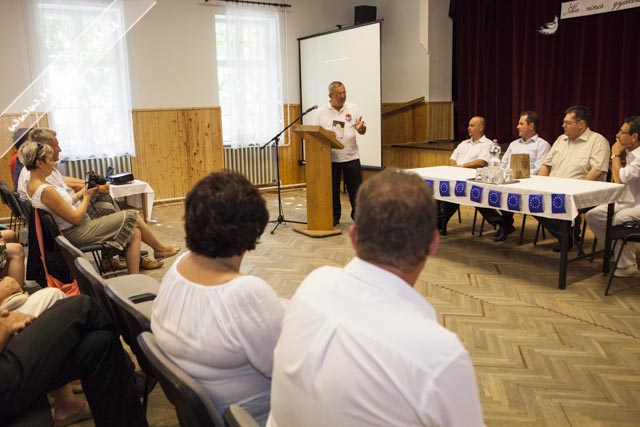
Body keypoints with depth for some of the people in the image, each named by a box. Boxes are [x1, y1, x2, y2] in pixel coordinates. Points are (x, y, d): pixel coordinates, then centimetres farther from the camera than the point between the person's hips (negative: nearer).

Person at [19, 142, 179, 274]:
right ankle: (160, 249, 22)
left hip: (72, 231, 10)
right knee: (131, 217, 0)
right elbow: (76, 218, -21)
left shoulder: (33, 185, 6)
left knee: (134, 233, 4)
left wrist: (80, 194, 5)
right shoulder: (46, 190, -25)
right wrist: (87, 197, -6)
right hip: (79, 234, -10)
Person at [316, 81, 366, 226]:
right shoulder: (322, 111, 1)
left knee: (356, 189, 3)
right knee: (332, 190, 8)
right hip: (330, 157, 0)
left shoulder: (353, 109, 3)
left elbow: (362, 132, 7)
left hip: (351, 156, 0)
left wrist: (361, 127, -17)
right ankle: (334, 218, 20)